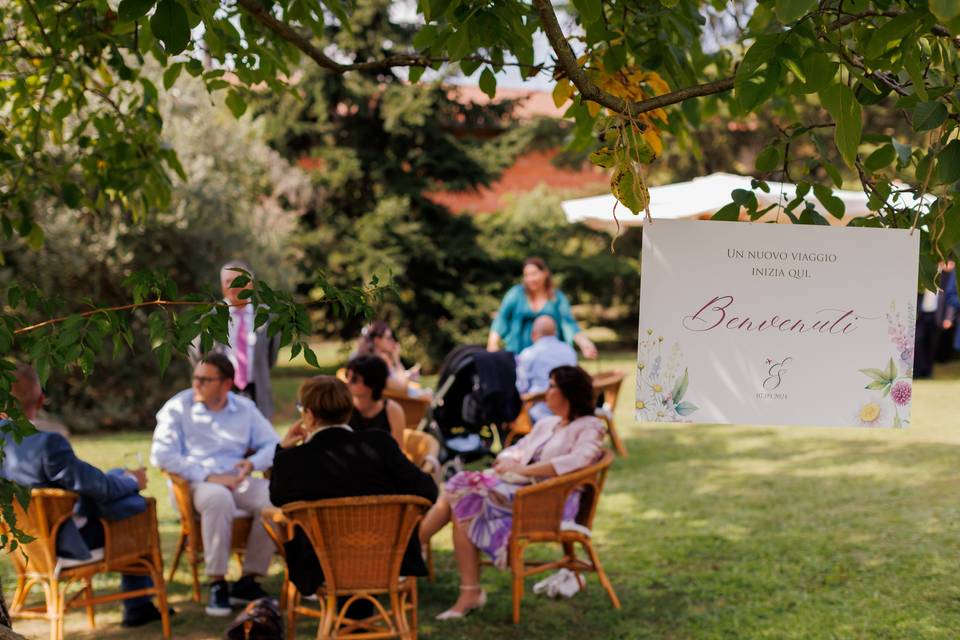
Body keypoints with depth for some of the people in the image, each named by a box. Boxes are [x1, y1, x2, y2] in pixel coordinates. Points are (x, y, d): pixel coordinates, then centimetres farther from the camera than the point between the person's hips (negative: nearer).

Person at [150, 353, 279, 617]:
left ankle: (248, 581, -16)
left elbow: (271, 444, 13)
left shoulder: (244, 408, 12)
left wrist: (252, 463, -10)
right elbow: (161, 455, -10)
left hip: (236, 480, 4)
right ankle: (217, 584, -28)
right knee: (218, 497, -39)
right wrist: (207, 477, -17)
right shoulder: (177, 408, 0)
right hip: (194, 484, -4)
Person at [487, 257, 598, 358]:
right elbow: (501, 318, 1)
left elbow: (569, 324, -1)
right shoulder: (517, 293, 5)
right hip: (518, 353, 0)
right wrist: (493, 343, -13)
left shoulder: (558, 297, 6)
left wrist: (584, 343, -17)